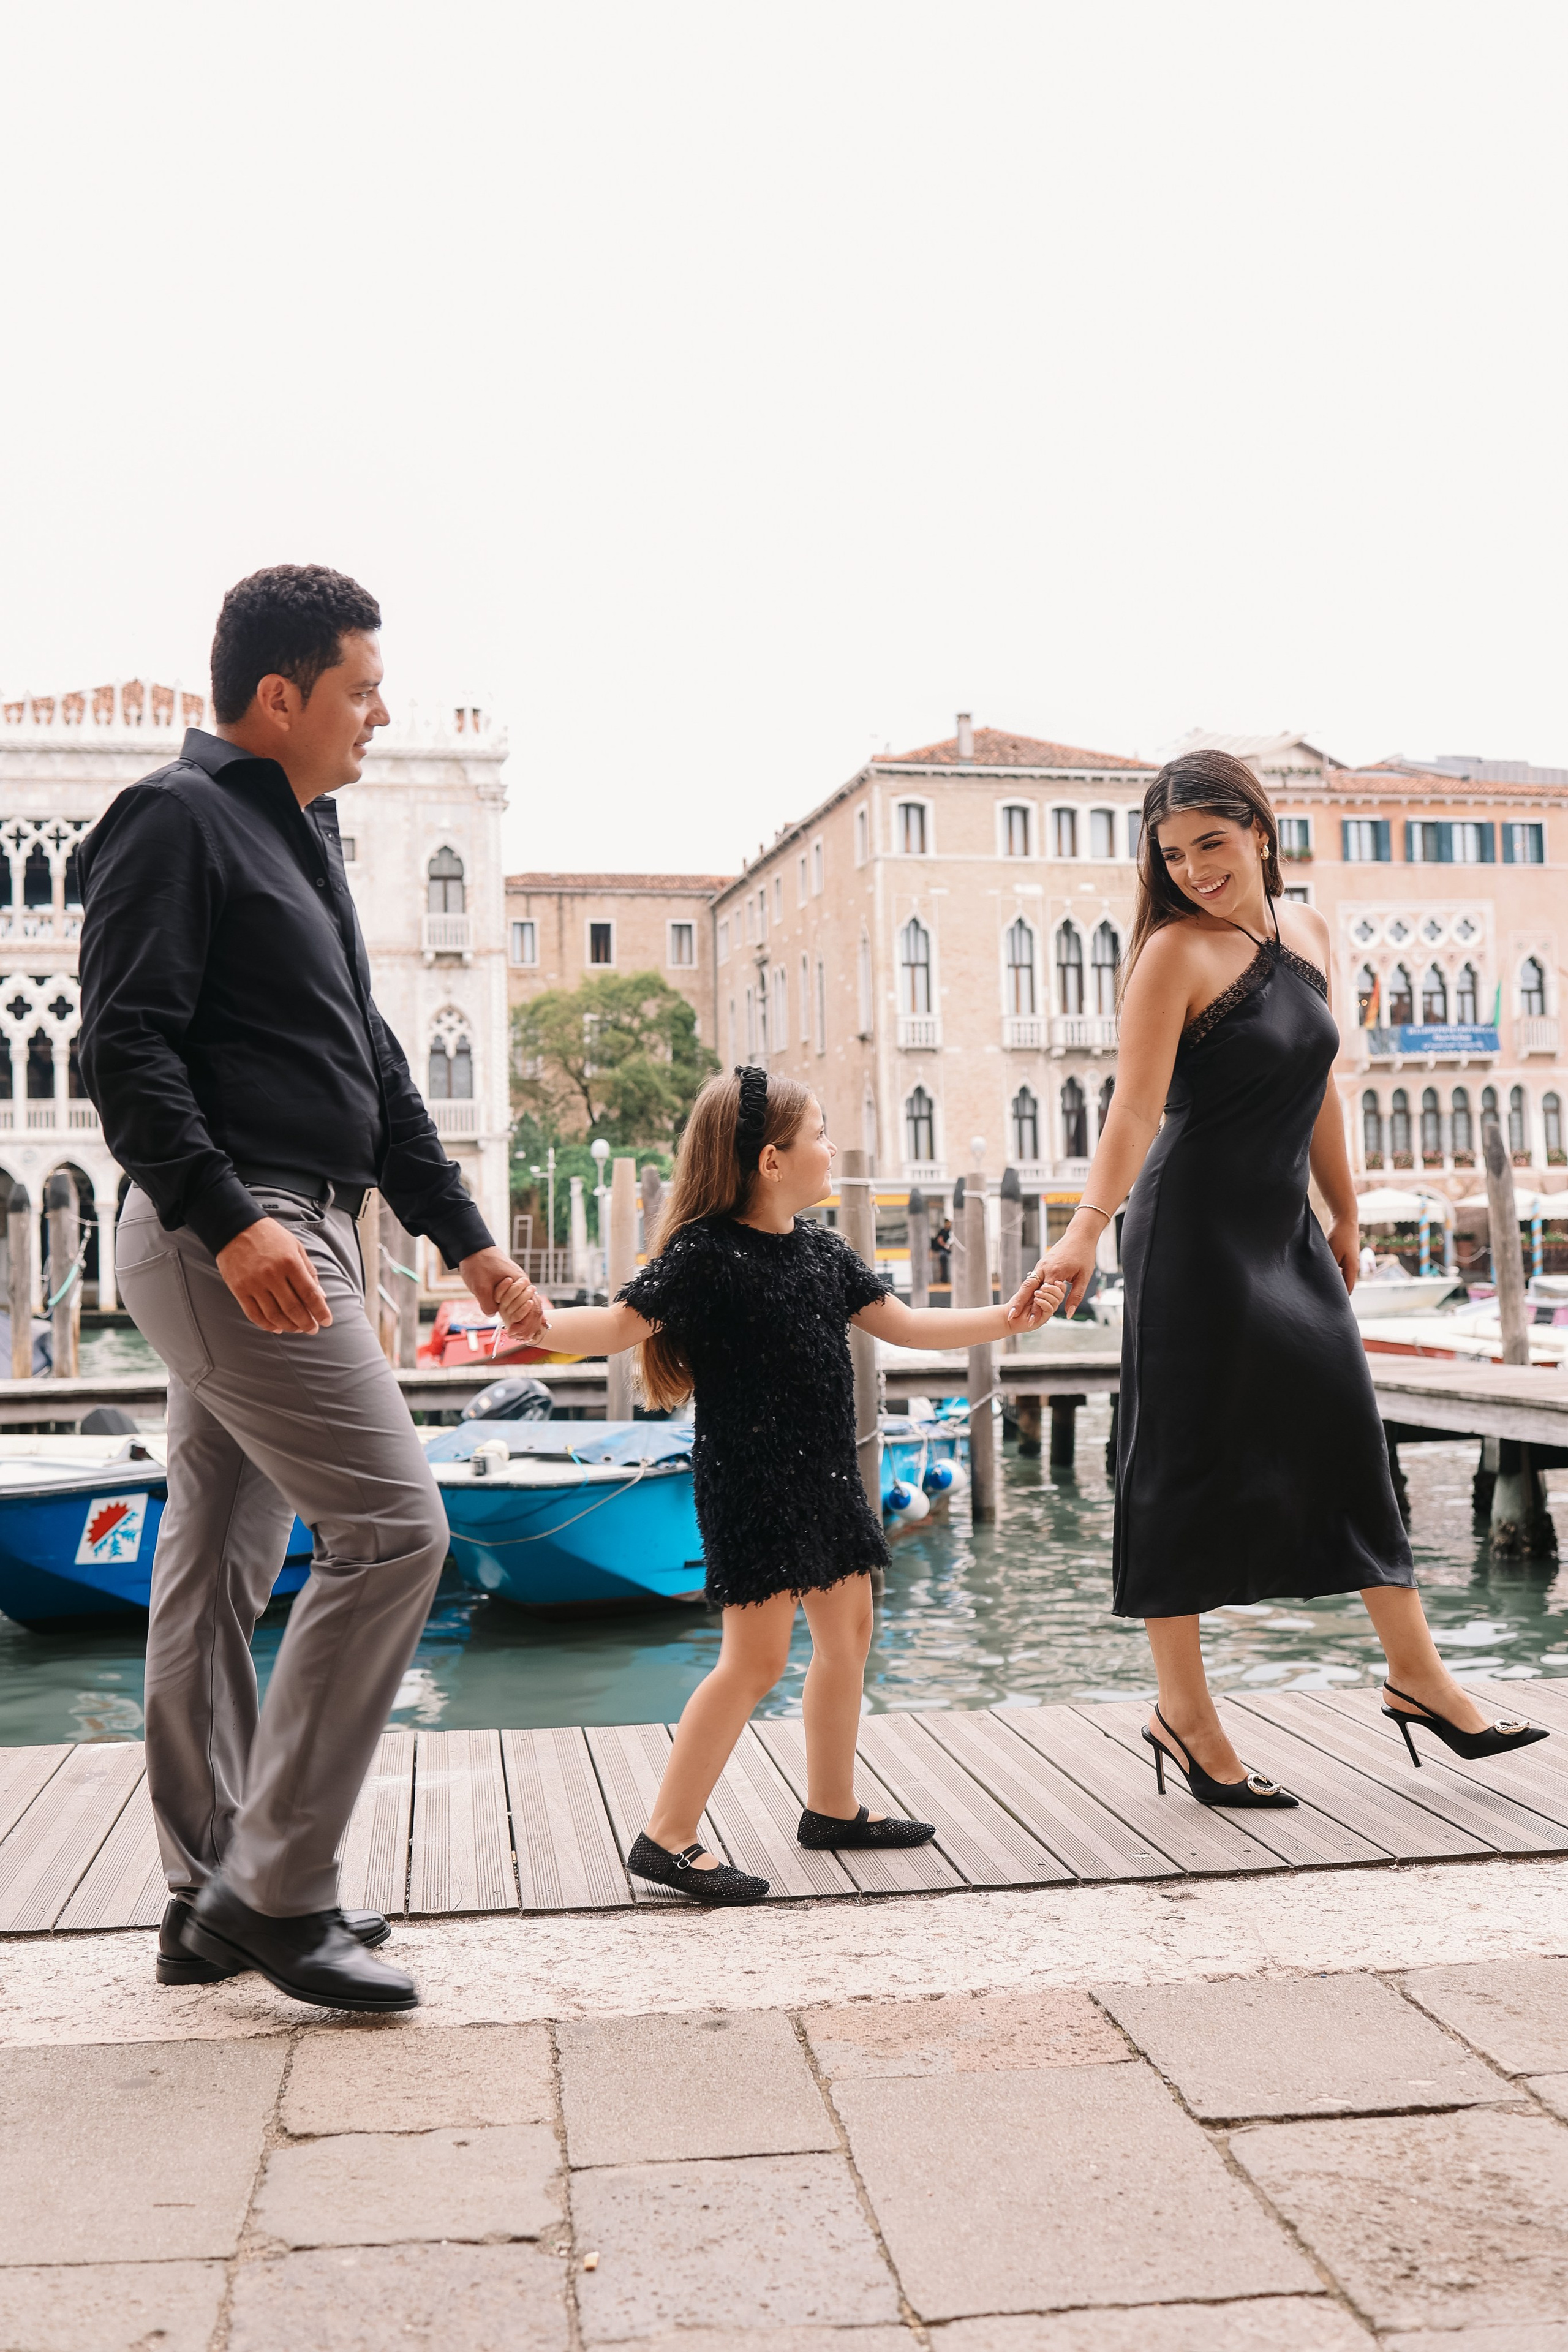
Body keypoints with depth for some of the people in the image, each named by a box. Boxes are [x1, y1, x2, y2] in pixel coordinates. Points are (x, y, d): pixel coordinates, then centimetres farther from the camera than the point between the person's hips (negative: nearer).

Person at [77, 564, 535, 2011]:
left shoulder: (301, 838, 22)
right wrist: (229, 1221, -25)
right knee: (392, 1526, -13)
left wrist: (462, 1234, 22)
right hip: (230, 1238, -10)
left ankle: (210, 1901, 20)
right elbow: (124, 1045, -16)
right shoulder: (176, 820, -6)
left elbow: (371, 1062, 24)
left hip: (295, 1233, 10)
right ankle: (274, 1890, -5)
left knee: (223, 1561, 11)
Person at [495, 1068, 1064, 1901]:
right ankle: (666, 1838, -1)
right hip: (749, 1481, -9)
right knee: (756, 1657, -10)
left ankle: (832, 1808, 33)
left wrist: (1004, 1319, 12)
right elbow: (621, 1326, -21)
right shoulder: (706, 1255, -16)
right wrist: (538, 1321, -38)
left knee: (847, 1633, 16)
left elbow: (902, 1324, 15)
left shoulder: (819, 1250, 7)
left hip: (823, 1474, 9)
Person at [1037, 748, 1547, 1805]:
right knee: (1189, 1460, -1)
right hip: (1197, 1233, -7)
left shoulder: (1306, 933, 9)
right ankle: (1183, 1709, 10)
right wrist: (1088, 1228, -34)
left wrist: (1345, 1217, 21)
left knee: (1348, 1437, 10)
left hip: (1285, 1232, 7)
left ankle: (1417, 1674, 22)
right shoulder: (1175, 954, -11)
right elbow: (1138, 1107, -22)